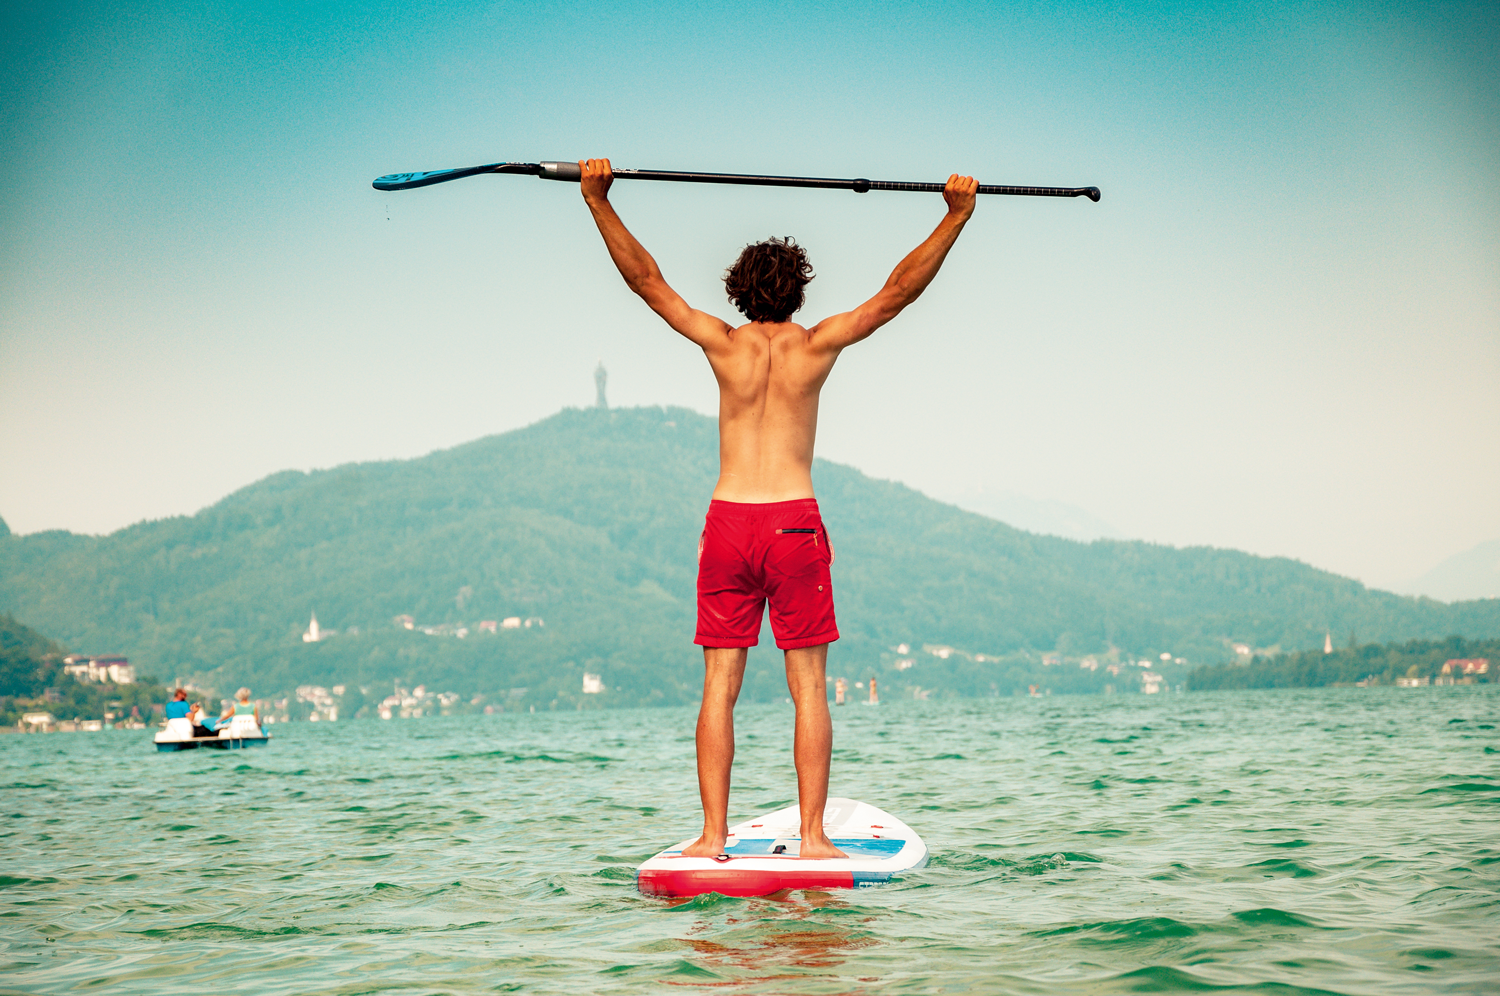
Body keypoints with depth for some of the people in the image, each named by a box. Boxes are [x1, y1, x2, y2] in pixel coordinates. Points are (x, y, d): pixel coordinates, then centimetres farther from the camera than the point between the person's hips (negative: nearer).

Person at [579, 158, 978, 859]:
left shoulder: (724, 344, 3)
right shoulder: (817, 345, 2)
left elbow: (645, 279, 5)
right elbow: (899, 291, 4)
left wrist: (599, 202, 8)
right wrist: (956, 217, 8)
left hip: (728, 521, 1)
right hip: (796, 522, -1)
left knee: (719, 688, 3)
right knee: (808, 688, 2)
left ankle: (713, 836, 2)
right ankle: (812, 836, 1)